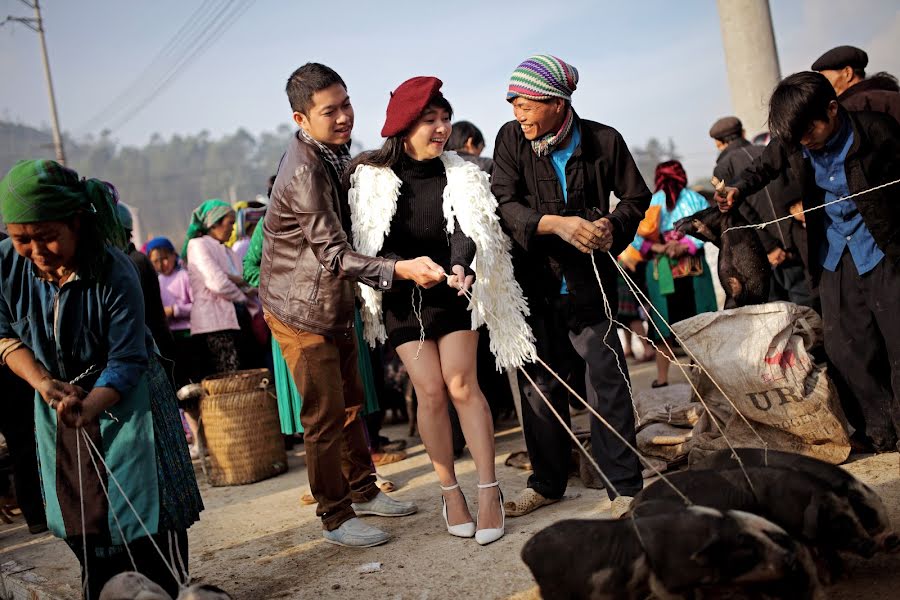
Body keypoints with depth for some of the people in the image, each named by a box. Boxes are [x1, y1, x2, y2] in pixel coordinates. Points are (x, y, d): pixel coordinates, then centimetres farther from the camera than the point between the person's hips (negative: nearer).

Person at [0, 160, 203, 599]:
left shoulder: (115, 274, -25)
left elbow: (125, 363, -21)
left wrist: (88, 408, -38)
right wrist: (40, 380, -18)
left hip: (124, 398, -4)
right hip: (58, 398, 4)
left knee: (146, 513, -1)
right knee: (82, 523, 13)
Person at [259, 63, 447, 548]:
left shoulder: (332, 153, 6)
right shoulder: (303, 172, -26)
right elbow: (334, 254, -30)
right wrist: (400, 269, -40)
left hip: (334, 304, 9)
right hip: (301, 311, -9)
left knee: (350, 403, 18)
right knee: (325, 416, -1)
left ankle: (363, 491, 33)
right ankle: (335, 517, 12)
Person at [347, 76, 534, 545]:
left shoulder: (459, 176, -3)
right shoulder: (369, 177, -6)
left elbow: (466, 230, -16)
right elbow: (370, 244, -2)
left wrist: (460, 266, -35)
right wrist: (410, 267, -17)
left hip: (451, 292, 1)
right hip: (402, 298, 0)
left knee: (461, 384, -7)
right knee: (430, 391, -4)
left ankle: (489, 490, 0)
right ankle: (449, 491, 10)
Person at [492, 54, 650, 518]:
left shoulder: (603, 140, -7)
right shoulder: (511, 139, -5)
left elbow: (636, 196, 5)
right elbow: (504, 204, -14)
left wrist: (613, 225, -16)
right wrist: (556, 223, -30)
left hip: (590, 280, -2)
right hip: (536, 282, 2)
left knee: (607, 380, -3)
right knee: (540, 384, 11)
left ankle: (625, 486, 9)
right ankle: (547, 483, 26)